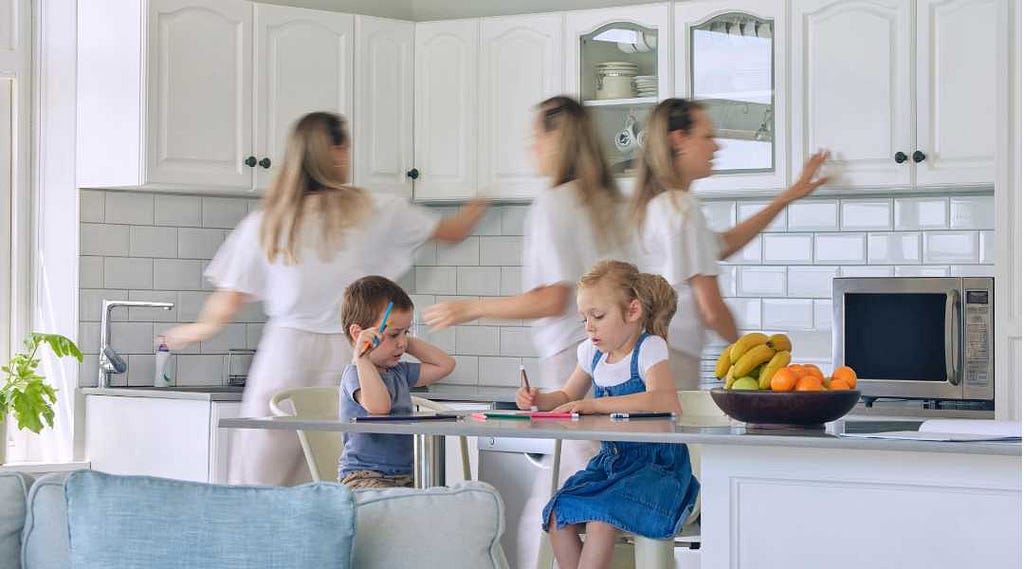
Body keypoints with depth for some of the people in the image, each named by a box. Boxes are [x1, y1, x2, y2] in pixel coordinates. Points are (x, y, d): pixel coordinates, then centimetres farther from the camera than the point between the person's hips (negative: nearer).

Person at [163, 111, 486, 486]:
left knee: (256, 482, 5)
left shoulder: (265, 223, 3)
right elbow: (454, 231, 16)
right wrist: (477, 208, 39)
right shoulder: (374, 212, 2)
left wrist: (195, 330, 28)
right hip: (344, 355, 0)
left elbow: (227, 305, 6)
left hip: (285, 353, 0)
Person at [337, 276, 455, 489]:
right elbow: (378, 406, -29)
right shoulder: (355, 374, -10)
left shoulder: (398, 372, 18)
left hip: (404, 477, 8)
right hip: (363, 477, -8)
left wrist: (410, 343, 17)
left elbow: (445, 364, 24)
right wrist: (362, 358, -25)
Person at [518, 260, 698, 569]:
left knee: (600, 515, -30)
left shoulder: (649, 348, -11)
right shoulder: (592, 353, 11)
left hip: (656, 462, -7)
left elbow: (665, 402, -31)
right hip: (610, 459, 7)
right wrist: (538, 399, 5)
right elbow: (568, 396, 29)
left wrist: (595, 405, -33)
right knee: (558, 514, -15)